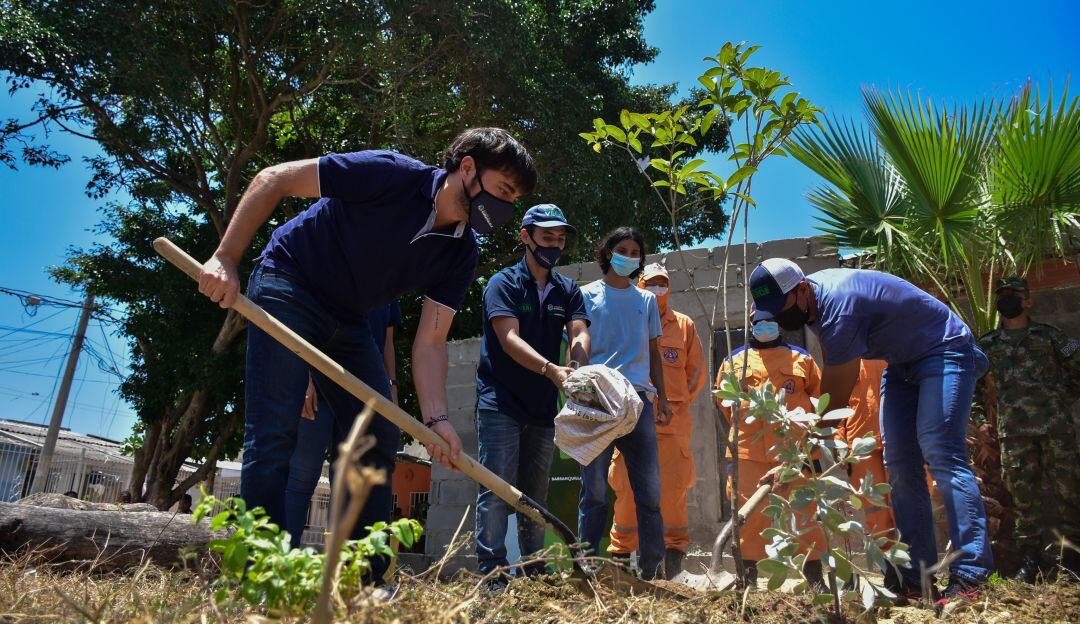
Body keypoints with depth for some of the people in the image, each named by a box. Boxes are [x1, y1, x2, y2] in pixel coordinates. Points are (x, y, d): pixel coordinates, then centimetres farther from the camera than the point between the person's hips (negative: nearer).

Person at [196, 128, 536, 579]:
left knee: (379, 437, 1)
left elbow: (430, 341, -8)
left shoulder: (461, 254, -7)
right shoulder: (391, 174, -24)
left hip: (347, 320, 7)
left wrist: (435, 419, -22)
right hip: (287, 289, -6)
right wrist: (225, 259, -22)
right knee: (274, 435, -13)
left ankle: (365, 581, 11)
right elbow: (274, 179, -18)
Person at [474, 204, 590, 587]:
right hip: (501, 404, -5)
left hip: (544, 408, 5)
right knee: (496, 491, -7)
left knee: (536, 495, 11)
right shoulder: (503, 283, -3)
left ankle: (535, 574, 20)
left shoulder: (568, 291, 12)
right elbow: (509, 339, -16)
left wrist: (578, 367, -27)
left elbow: (579, 333, -4)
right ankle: (491, 574, -4)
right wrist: (551, 369, -33)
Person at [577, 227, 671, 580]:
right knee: (594, 489, -2)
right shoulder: (588, 295, 10)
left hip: (638, 399, 3)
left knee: (649, 489, 1)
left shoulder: (646, 301, 20)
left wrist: (661, 397, 13)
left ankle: (652, 570, 11)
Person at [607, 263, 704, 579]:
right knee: (628, 488, -1)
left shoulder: (685, 326, 13)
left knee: (672, 488, -3)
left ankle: (674, 548, 11)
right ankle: (621, 550, 10)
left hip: (672, 422, 1)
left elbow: (696, 373, 18)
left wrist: (675, 403, 13)